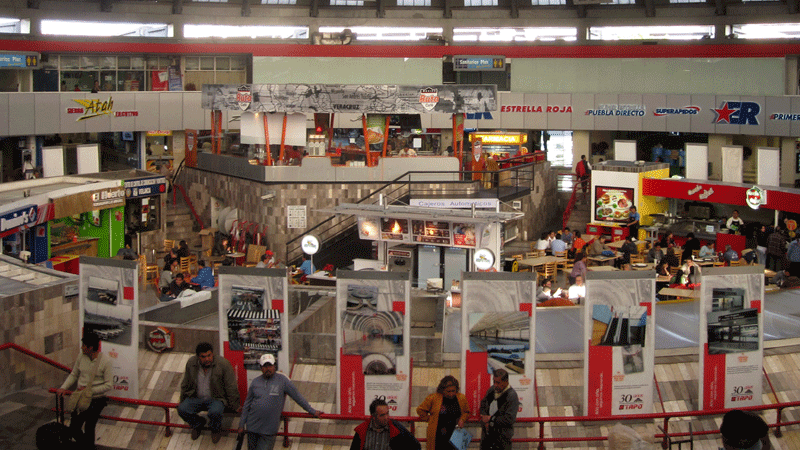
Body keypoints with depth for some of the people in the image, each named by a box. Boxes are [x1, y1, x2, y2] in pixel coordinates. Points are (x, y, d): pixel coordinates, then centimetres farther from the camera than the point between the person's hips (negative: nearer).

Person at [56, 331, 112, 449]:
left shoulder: (105, 361, -14)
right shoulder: (81, 356, 1)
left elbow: (108, 385, -13)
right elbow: (74, 375, 15)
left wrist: (89, 390, -18)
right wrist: (64, 388, 2)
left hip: (96, 400, -5)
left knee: (89, 428, -10)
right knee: (73, 429, 5)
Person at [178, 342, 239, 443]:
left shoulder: (223, 364, -15)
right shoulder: (191, 364, -3)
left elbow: (231, 388, -8)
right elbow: (185, 385, 14)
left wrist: (234, 406, -4)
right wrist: (183, 401, 18)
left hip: (216, 399, -4)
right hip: (196, 398, 4)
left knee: (215, 412, -35)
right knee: (182, 409, -21)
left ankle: (215, 429, 4)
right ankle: (197, 424, 13)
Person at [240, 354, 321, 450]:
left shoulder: (282, 380, -3)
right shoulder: (255, 382, 6)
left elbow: (297, 397, 2)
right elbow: (247, 403, 13)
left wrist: (312, 411, 4)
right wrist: (242, 424, 12)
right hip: (252, 426, 4)